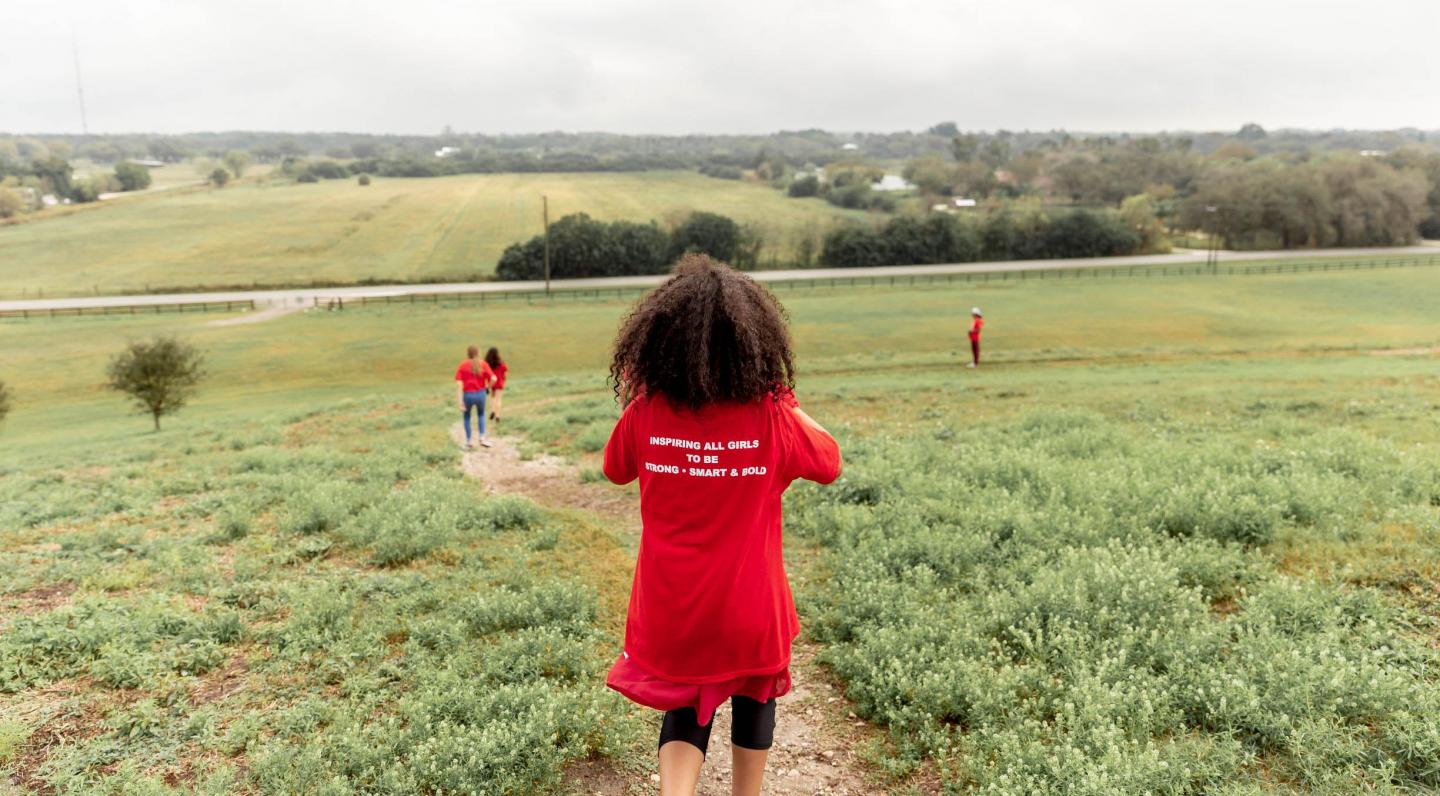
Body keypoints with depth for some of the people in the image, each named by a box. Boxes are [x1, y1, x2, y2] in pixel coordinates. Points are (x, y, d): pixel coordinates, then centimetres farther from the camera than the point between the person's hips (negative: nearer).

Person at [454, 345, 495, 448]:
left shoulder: (462, 365, -2)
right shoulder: (483, 364, -1)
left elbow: (459, 383, -12)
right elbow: (493, 378, -12)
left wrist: (459, 401, -13)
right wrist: (488, 387, 10)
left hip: (467, 395, -1)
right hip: (480, 394, 1)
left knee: (466, 416, 27)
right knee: (481, 414, 29)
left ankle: (468, 441, 26)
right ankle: (482, 438, 13)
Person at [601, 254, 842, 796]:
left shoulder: (645, 412, -13)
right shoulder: (771, 417, -17)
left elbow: (616, 470, 8)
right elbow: (830, 463, 2)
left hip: (670, 609, 1)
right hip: (750, 607, -1)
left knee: (684, 709, 20)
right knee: (753, 697, 26)